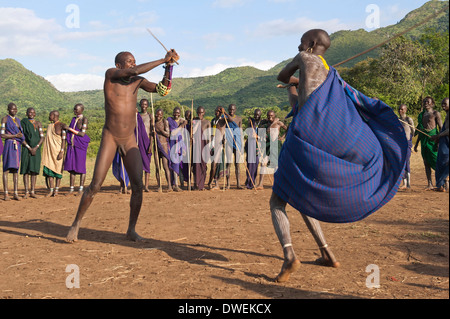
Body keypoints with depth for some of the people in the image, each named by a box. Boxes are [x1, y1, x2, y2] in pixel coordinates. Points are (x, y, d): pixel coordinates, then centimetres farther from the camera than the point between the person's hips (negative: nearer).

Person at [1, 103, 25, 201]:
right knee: (7, 169, -7)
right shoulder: (5, 119, -1)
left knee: (16, 170, 4)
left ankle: (16, 194, 5)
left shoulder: (18, 120, 18)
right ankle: (6, 194, -7)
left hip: (17, 146, 6)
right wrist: (15, 136, -13)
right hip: (9, 145, -6)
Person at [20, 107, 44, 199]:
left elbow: (42, 138, 1)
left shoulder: (38, 123, 7)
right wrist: (29, 148, -12)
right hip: (26, 148, -1)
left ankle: (32, 191, 3)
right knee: (26, 170, -4)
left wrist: (35, 148, -12)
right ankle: (26, 192, -3)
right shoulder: (23, 123, 2)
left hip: (36, 149, 2)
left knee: (34, 170, 0)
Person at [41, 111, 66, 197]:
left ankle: (57, 189, 5)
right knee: (49, 170, 0)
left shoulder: (61, 126, -5)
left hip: (57, 151, -6)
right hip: (49, 151, 6)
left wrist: (61, 152, -18)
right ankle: (51, 190, 2)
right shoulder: (49, 126, 15)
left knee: (57, 169, -1)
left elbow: (64, 140, -10)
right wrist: (45, 152, 18)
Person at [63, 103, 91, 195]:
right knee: (71, 167, 4)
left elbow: (82, 134, -15)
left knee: (81, 167, -3)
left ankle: (81, 189, 3)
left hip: (80, 145, -7)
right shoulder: (74, 119, 14)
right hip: (72, 145, 7)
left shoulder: (84, 119, -7)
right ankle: (71, 189, 9)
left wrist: (69, 128, -13)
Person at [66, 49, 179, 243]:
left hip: (129, 140, 4)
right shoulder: (110, 74, -8)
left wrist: (169, 66, -9)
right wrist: (163, 60, -21)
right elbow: (135, 71, -23)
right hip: (109, 137, -4)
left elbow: (163, 90, 2)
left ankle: (131, 230, 9)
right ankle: (76, 224, 12)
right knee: (95, 185, -6)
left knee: (138, 185, -5)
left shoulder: (138, 82, 6)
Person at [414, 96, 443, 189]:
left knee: (436, 162, -9)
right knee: (426, 163, 3)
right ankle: (429, 184, 6)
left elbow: (441, 128, -5)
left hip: (432, 139, -6)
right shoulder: (422, 114, 18)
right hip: (424, 140, 6)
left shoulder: (435, 113, 0)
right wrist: (416, 144, 21)